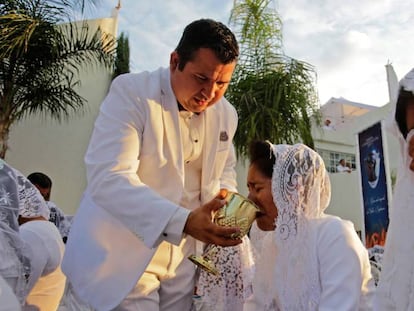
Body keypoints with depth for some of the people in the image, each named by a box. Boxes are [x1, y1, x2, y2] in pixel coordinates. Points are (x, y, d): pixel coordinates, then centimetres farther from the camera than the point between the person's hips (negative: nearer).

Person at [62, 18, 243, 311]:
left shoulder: (226, 114, 2)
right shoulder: (130, 92, -17)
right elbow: (108, 178, -28)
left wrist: (227, 204, -5)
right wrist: (183, 222, -39)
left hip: (182, 260, 6)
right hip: (120, 257, -5)